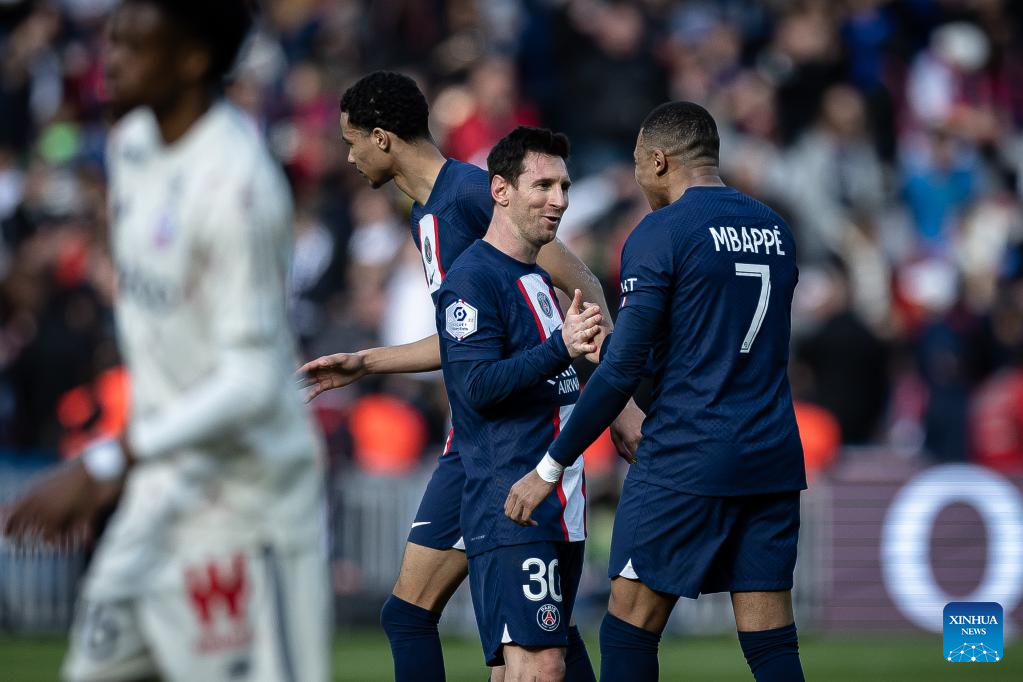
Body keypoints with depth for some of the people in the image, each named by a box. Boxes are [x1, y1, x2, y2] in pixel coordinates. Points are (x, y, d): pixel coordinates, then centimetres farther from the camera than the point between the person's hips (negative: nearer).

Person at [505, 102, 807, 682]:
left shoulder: (659, 234, -8)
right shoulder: (775, 229, 13)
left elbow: (623, 368, -12)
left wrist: (551, 467, -6)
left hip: (685, 461, -6)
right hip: (773, 460, 6)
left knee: (631, 626, 3)